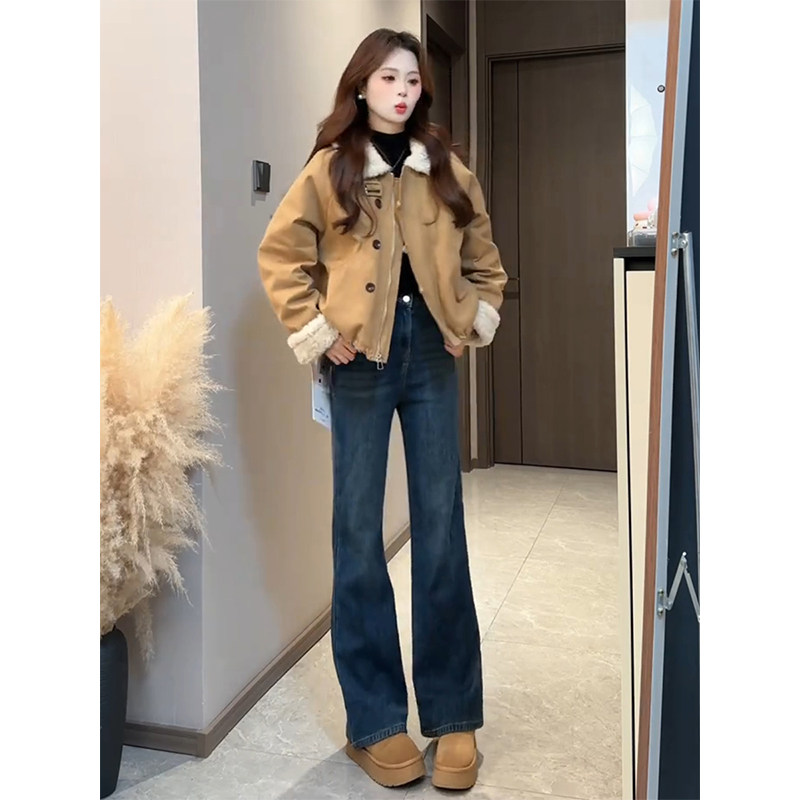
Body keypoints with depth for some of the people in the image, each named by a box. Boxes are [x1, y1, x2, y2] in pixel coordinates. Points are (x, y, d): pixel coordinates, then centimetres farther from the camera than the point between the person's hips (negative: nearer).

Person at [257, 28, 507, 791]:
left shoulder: (447, 170, 11)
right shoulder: (329, 168, 2)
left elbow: (483, 258, 17)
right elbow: (279, 255, 1)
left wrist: (477, 320, 5)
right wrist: (314, 330, -6)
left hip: (431, 353, 3)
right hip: (360, 358, -2)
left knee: (442, 527, 3)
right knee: (359, 533, 2)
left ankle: (453, 713, 16)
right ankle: (374, 719, 14)